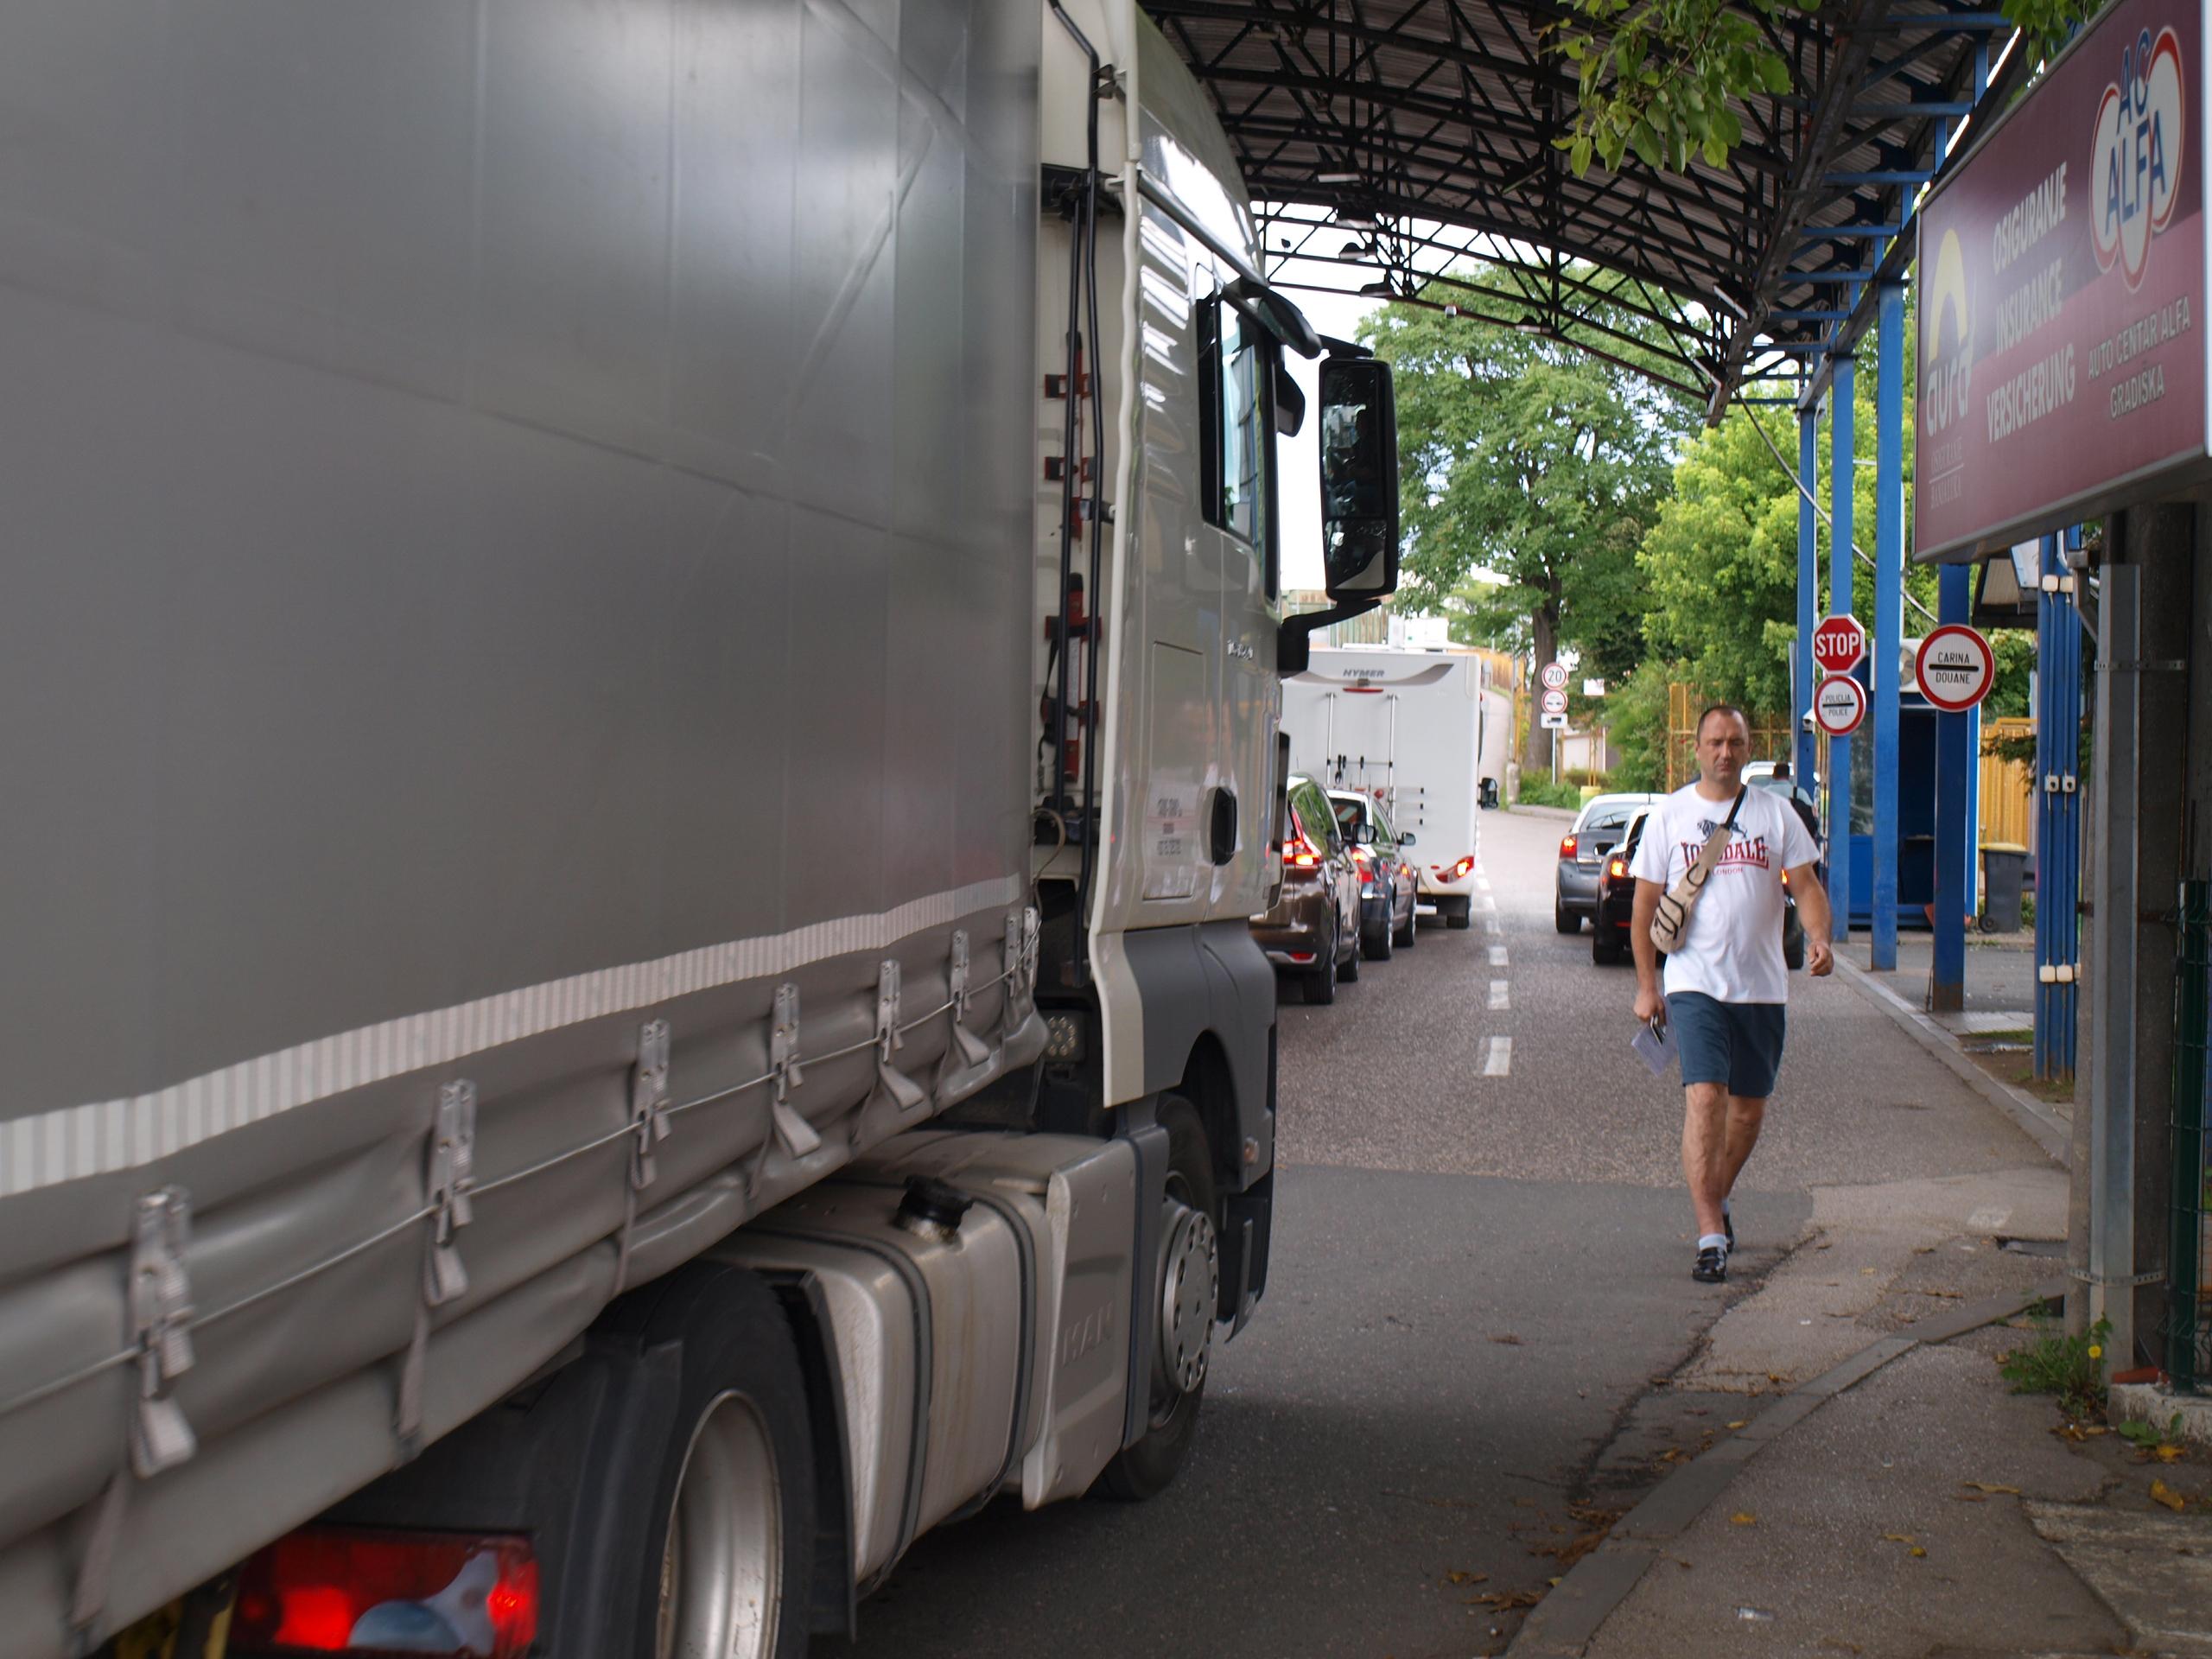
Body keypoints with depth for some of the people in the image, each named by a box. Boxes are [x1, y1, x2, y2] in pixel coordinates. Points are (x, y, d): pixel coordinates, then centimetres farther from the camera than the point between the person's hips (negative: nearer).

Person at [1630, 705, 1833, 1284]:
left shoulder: (1774, 813, 6)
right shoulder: (1670, 815, 3)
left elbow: (1806, 885, 4)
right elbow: (1645, 904, 7)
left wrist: (1818, 937, -17)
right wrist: (1647, 985, 3)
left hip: (1762, 986, 3)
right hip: (1694, 982, -3)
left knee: (1749, 1107, 11)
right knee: (1705, 1097, -16)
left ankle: (1717, 1198, 37)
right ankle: (1710, 1237, -18)